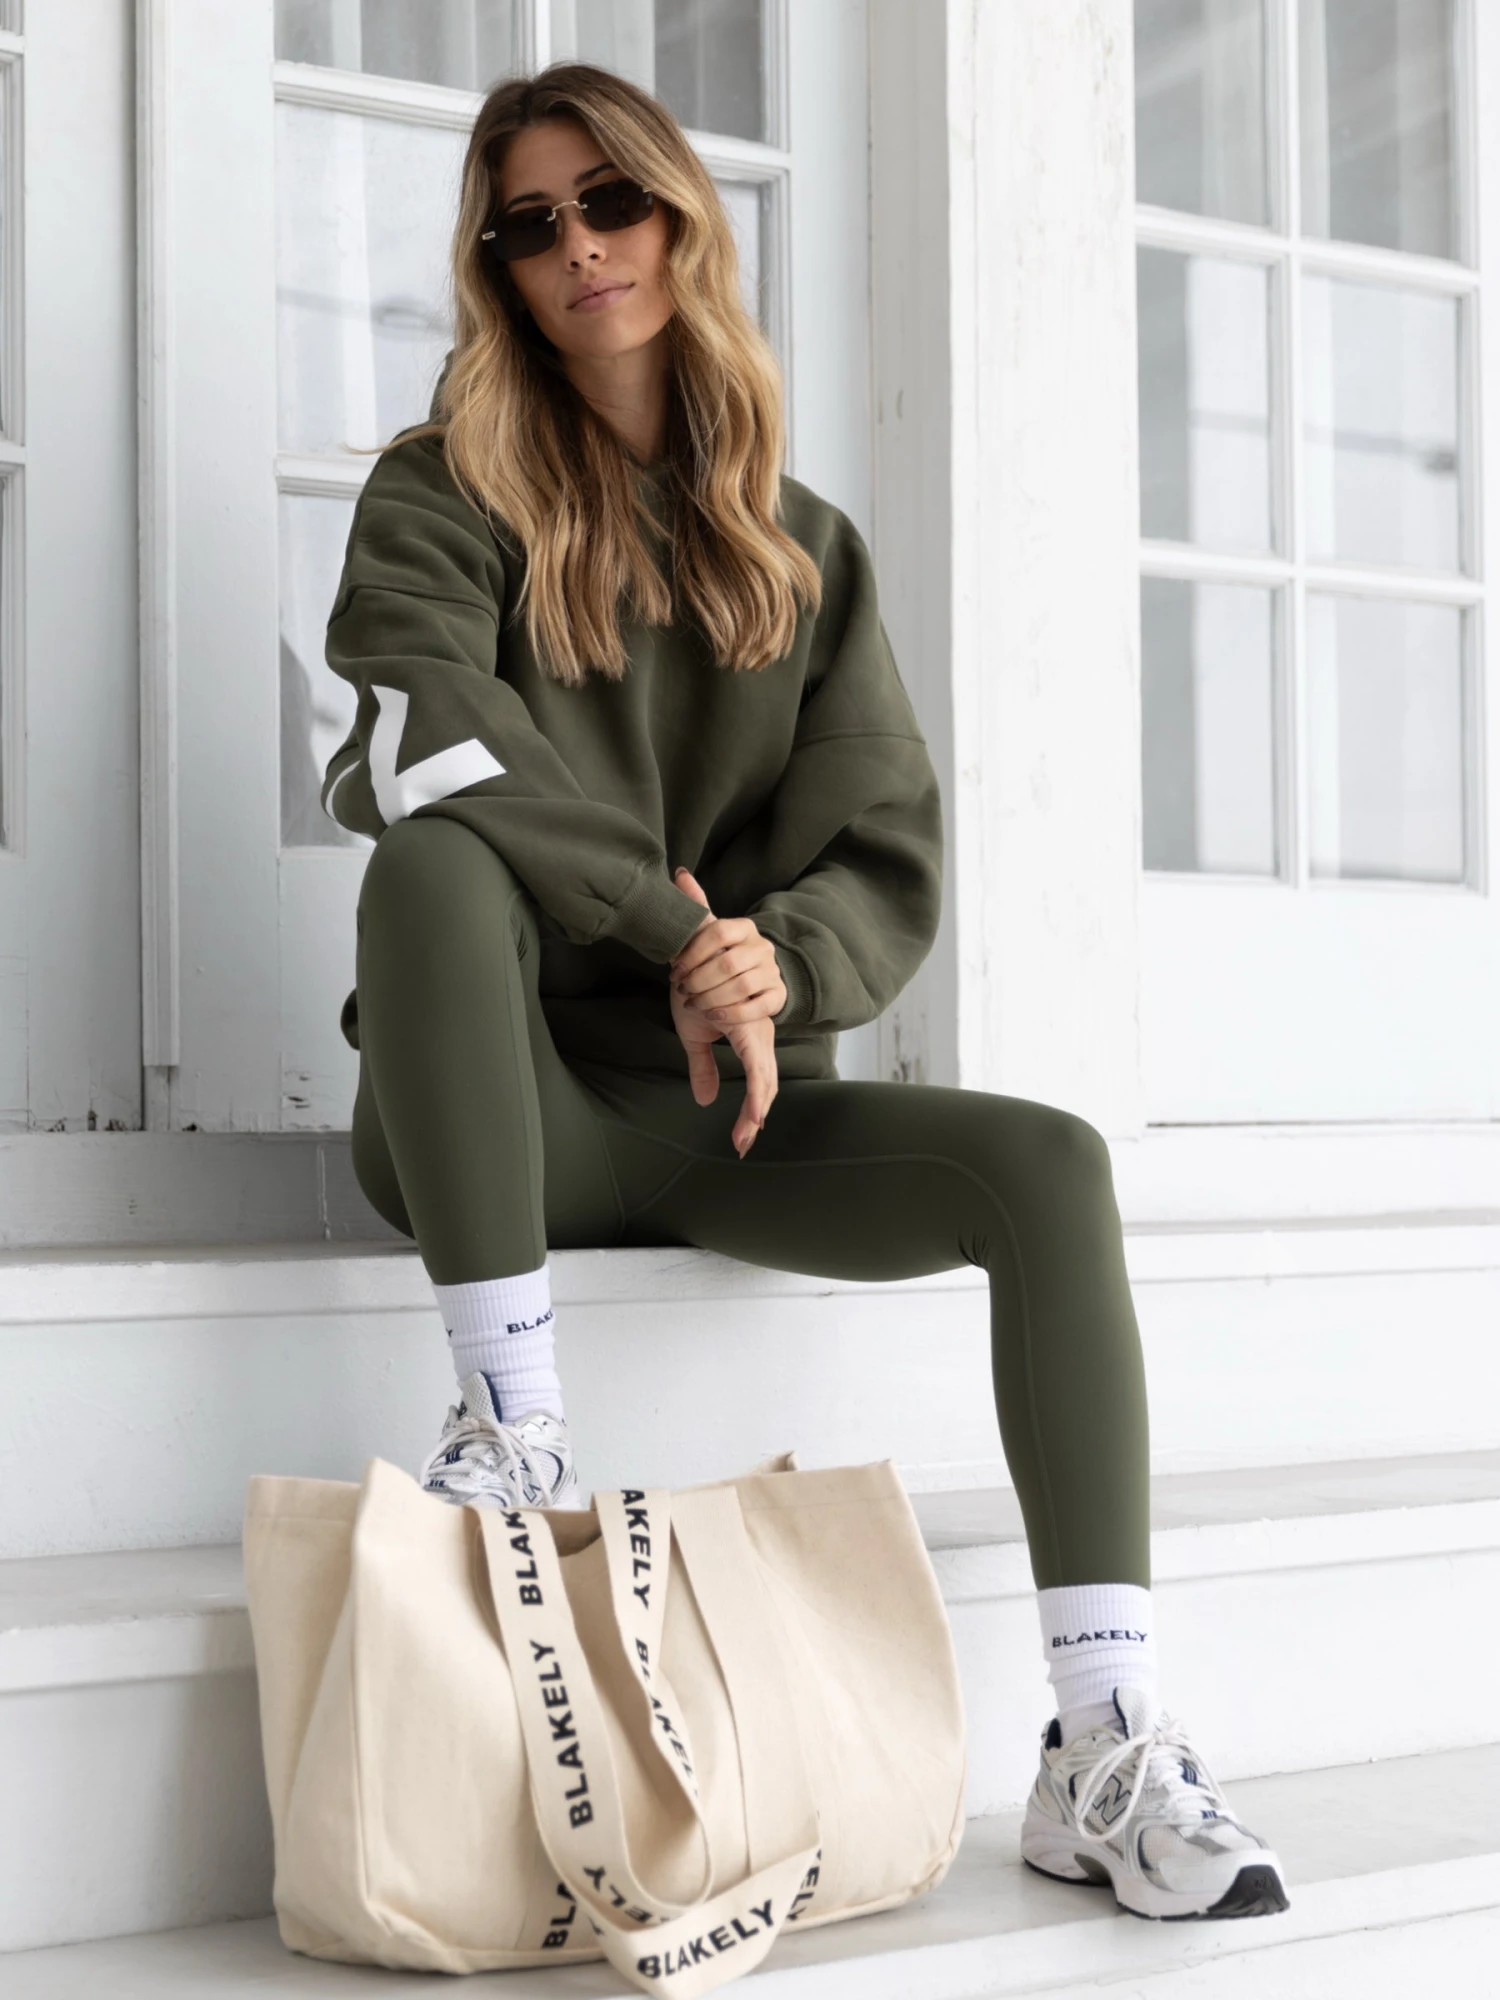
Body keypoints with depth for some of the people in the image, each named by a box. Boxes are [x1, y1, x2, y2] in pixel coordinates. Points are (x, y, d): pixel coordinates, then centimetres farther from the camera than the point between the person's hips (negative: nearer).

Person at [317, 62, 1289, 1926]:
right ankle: (514, 1429, -30)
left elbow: (889, 869, 4)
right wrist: (681, 928, -19)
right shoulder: (444, 494, 5)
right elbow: (421, 738, -17)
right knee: (432, 858, -32)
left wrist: (776, 965, -19)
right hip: (500, 1104, -3)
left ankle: (1105, 1749, -22)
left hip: (733, 1105, 3)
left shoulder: (805, 551, 13)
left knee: (1048, 1162, -20)